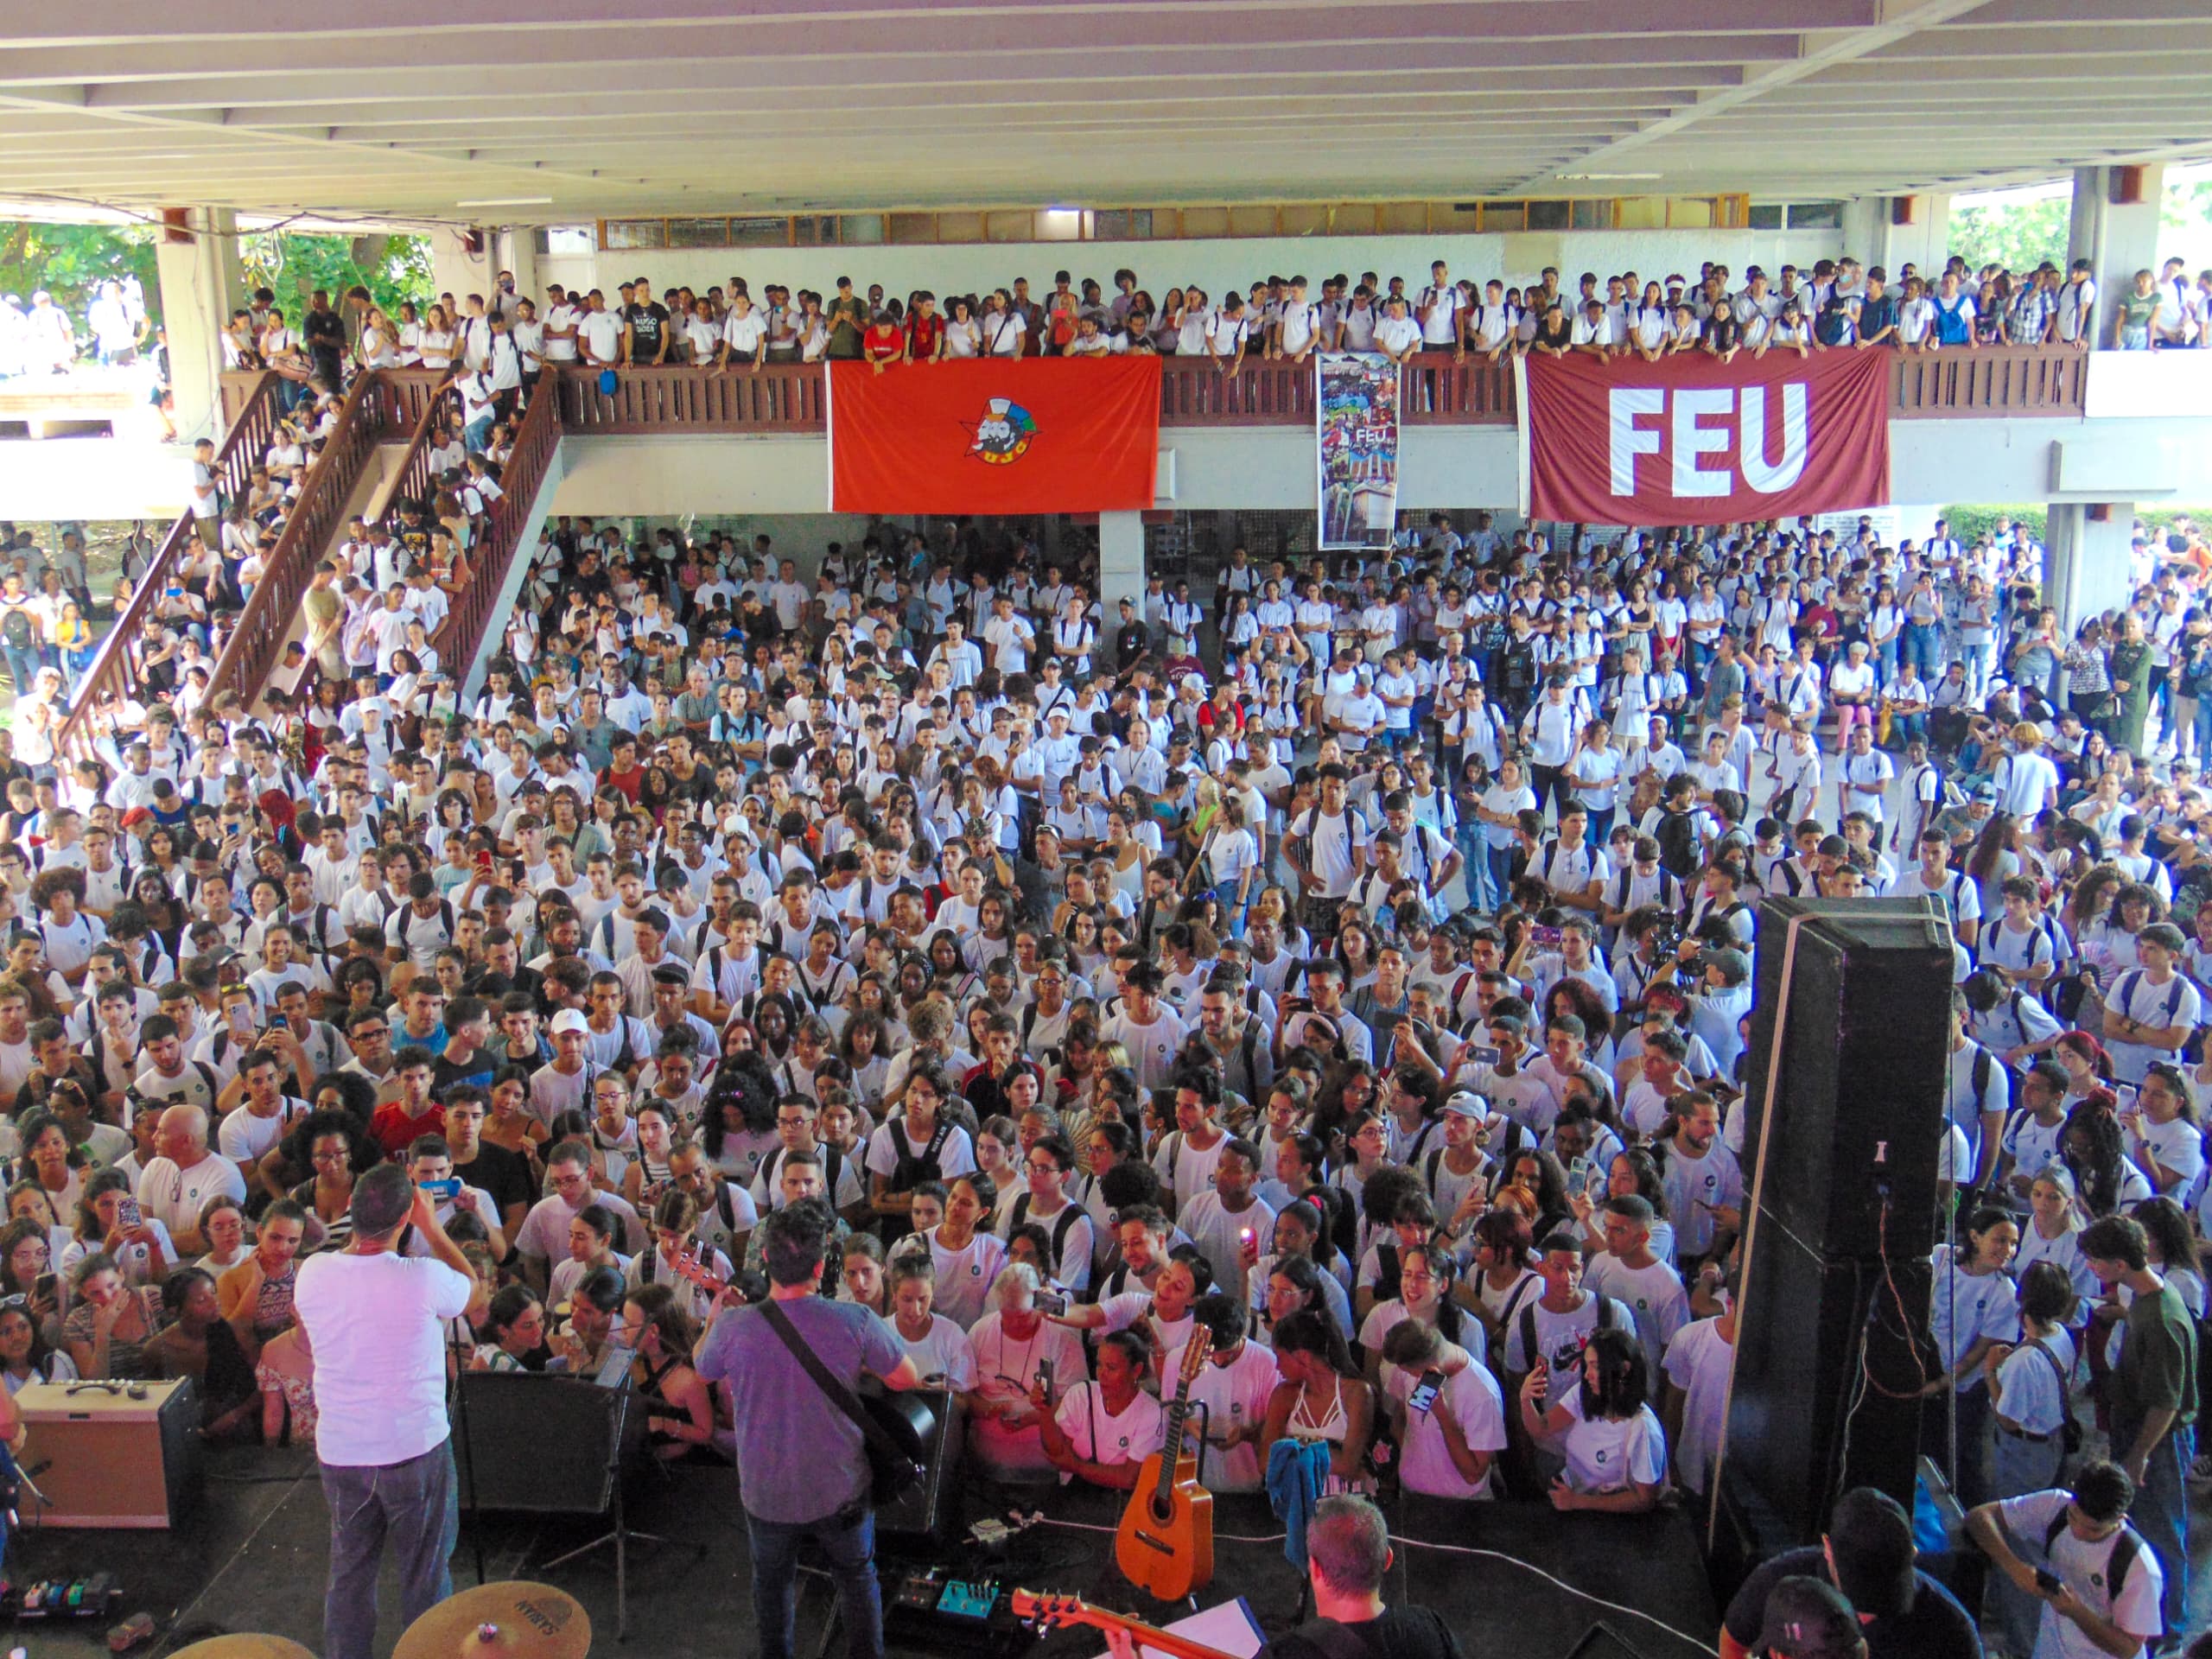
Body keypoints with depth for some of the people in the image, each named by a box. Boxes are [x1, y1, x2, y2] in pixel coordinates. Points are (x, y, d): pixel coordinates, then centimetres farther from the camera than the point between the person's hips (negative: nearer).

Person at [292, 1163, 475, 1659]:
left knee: (348, 1572, 19)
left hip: (339, 1450, 4)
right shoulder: (423, 1278, -22)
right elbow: (470, 1284, 1)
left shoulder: (313, 1273, -11)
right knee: (425, 1575, 13)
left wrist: (361, 1225, 14)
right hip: (415, 1448, -3)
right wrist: (431, 1227, 6)